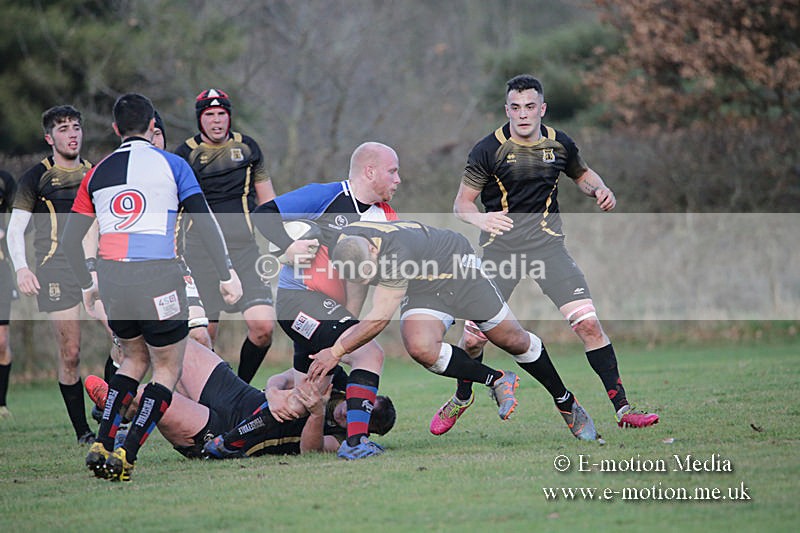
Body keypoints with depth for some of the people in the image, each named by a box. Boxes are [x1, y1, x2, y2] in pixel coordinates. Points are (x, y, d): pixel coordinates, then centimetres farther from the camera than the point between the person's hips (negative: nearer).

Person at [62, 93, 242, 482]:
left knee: (134, 358, 25)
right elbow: (205, 224, -3)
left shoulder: (97, 173, 14)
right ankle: (125, 457, -6)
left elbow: (70, 241, 14)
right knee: (167, 369, 9)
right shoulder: (171, 164, 5)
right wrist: (227, 276, 4)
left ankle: (102, 445, 11)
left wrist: (88, 286, 28)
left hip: (111, 277, 4)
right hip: (157, 277, -4)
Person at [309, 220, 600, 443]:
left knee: (513, 340, 5)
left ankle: (567, 403, 27)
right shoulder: (343, 239, -20)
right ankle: (497, 381, -3)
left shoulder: (396, 252, -41)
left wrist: (336, 351, -32)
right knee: (420, 347, -23)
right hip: (423, 290, 5)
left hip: (457, 267, -5)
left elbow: (379, 319, -37)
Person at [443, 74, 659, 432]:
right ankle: (461, 398, 29)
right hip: (500, 245, -1)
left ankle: (622, 408, -8)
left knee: (587, 322, -14)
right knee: (473, 337, -2)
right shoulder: (489, 149, -7)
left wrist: (599, 189, 2)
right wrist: (481, 219, -26)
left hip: (547, 242, 1)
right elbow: (462, 203, -4)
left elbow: (582, 174, 24)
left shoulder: (561, 145, 3)